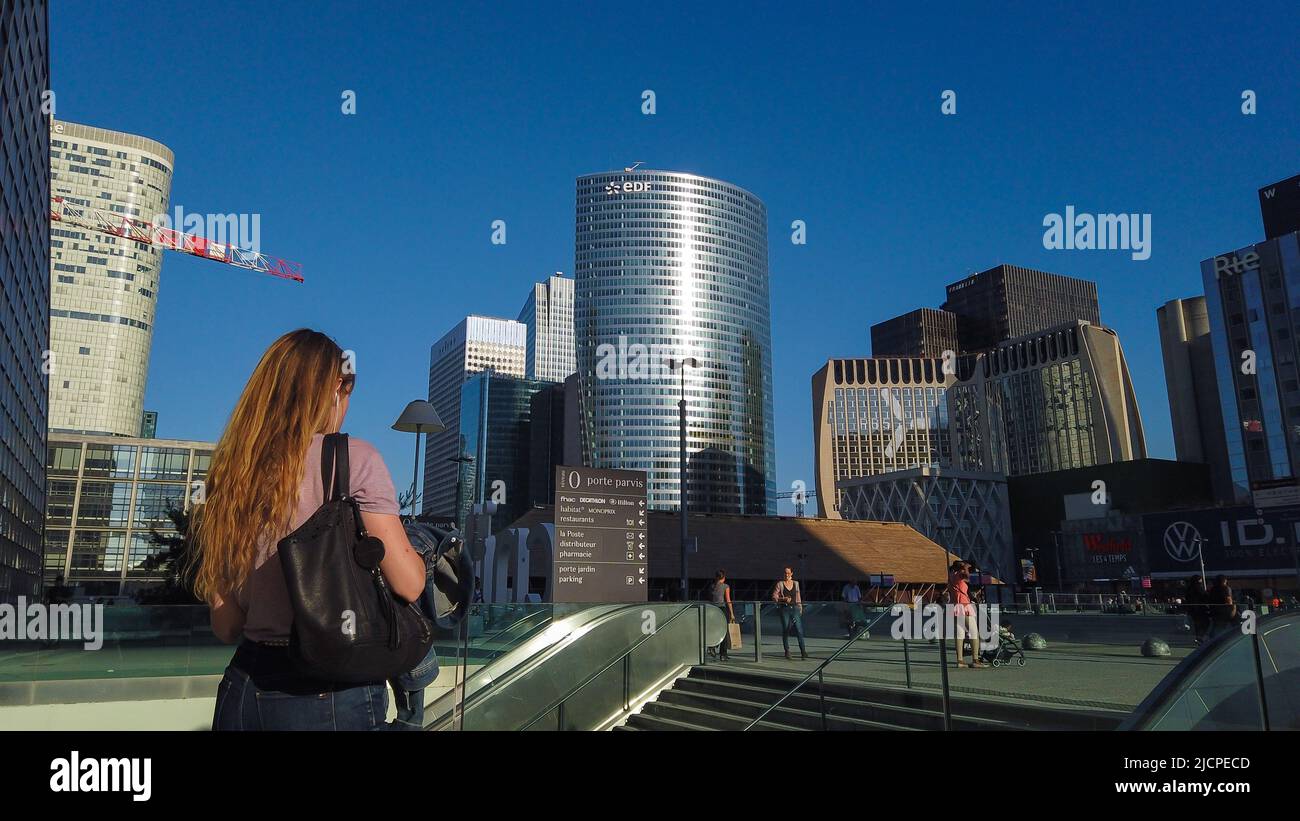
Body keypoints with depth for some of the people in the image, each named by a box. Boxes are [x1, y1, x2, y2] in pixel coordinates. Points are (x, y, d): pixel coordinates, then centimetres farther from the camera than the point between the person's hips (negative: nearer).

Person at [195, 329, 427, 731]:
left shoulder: (230, 473, 2)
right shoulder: (354, 458, -11)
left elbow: (226, 626, 6)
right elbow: (408, 584, -14)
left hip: (244, 692, 5)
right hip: (333, 696, -4)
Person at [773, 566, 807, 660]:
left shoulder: (796, 583, 11)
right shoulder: (780, 584, 1)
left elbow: (798, 597, 17)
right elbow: (774, 597, -1)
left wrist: (800, 607, 12)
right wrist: (784, 599, -15)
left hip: (795, 609, 2)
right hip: (784, 609, -2)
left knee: (799, 630, -7)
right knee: (785, 631, 2)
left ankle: (803, 651, -7)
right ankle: (787, 651, 13)